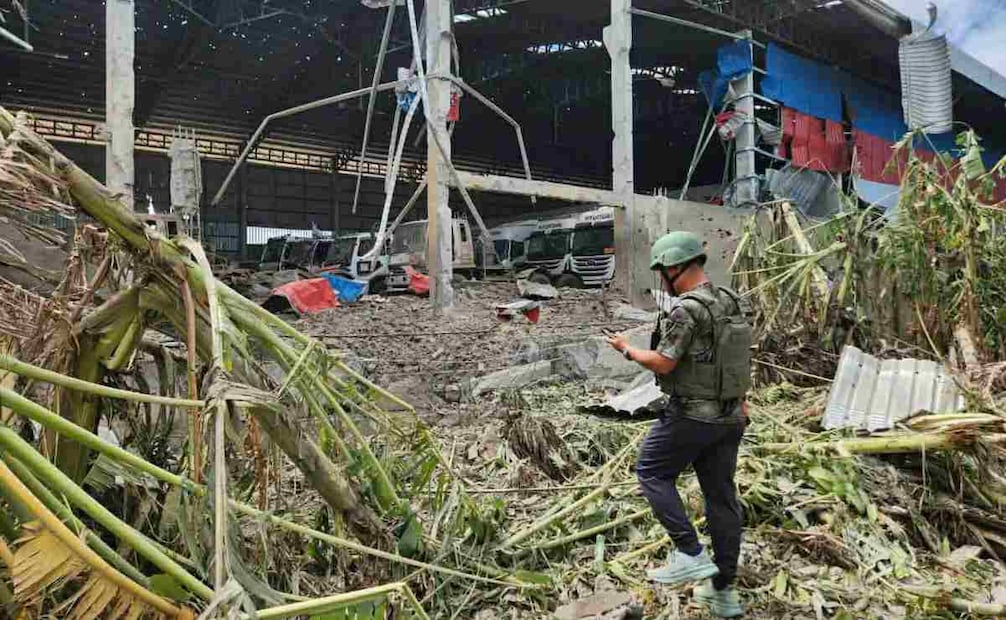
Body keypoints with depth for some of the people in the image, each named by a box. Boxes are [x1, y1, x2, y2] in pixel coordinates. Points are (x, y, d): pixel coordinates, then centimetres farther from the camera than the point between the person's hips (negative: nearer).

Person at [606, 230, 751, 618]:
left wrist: (627, 349, -3)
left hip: (691, 415, -8)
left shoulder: (687, 309, -19)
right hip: (730, 417, 8)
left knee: (652, 471, 10)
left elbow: (662, 364, -20)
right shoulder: (733, 303, 9)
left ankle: (690, 554, 1)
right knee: (722, 495, 13)